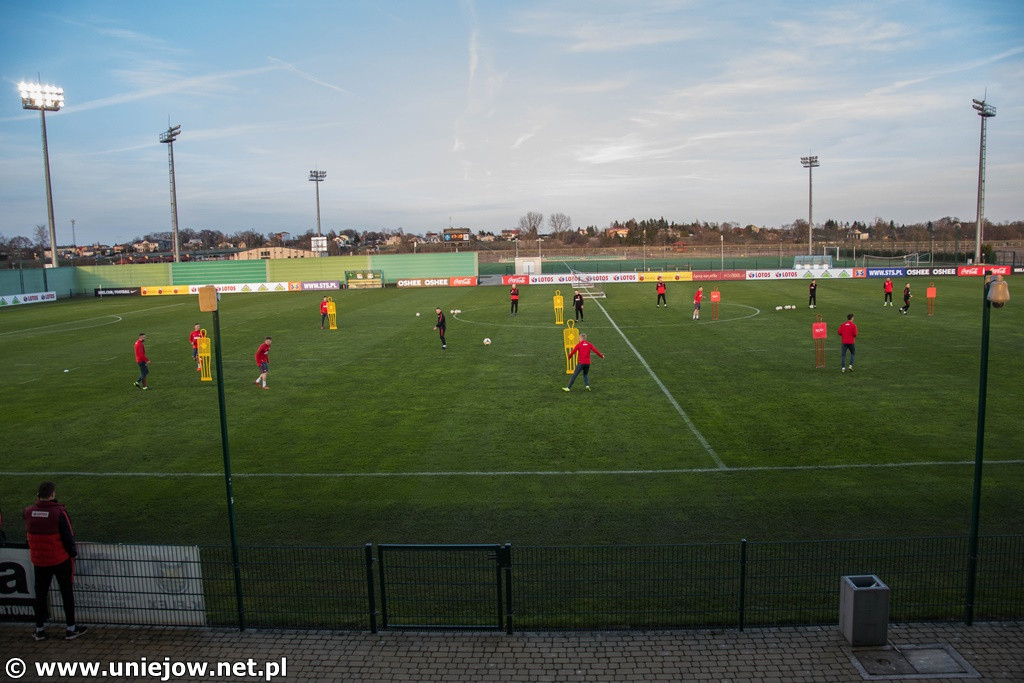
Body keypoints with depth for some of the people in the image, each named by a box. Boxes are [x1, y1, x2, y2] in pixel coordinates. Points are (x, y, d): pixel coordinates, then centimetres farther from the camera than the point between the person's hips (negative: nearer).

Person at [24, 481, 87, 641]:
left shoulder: (29, 512, -7)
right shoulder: (59, 512, -20)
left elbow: (28, 533, 10)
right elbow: (68, 536, -15)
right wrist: (73, 552, 1)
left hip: (39, 560, 4)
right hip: (60, 559, -4)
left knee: (40, 593, 17)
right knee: (67, 592, 9)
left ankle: (39, 629, 26)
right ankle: (71, 629, 16)